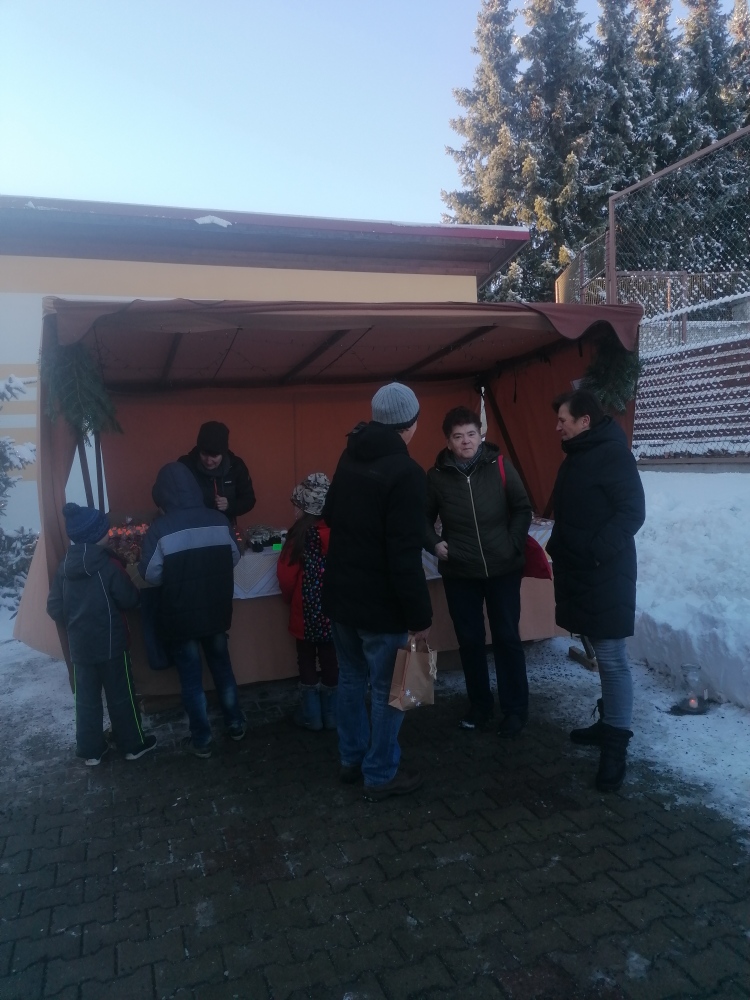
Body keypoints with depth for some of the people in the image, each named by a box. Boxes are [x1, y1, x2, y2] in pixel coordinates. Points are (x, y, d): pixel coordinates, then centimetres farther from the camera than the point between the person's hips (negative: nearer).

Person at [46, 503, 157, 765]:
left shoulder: (64, 567, -1)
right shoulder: (107, 565, -18)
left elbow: (54, 608, 3)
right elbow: (130, 600, -13)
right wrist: (129, 584, 7)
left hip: (79, 646, 5)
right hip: (111, 643, -5)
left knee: (86, 699, 14)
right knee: (121, 696, 9)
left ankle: (91, 750, 25)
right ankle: (133, 744, 22)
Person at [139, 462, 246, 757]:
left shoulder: (160, 529, -18)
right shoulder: (219, 520, -8)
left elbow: (151, 575, -13)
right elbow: (234, 559, 4)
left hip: (180, 616, -3)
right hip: (216, 611, 3)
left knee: (191, 678, 11)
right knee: (223, 668, 21)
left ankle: (202, 740, 21)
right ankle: (236, 724, 33)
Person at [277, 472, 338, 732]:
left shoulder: (301, 532, -15)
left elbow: (287, 574, -13)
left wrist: (290, 598, 7)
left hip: (308, 609, -4)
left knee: (307, 660, 13)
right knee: (330, 659, 14)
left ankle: (312, 715, 21)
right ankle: (331, 714, 26)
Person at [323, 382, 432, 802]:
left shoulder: (349, 459, 4)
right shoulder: (405, 472, -20)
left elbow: (330, 518, 19)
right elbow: (405, 556, -23)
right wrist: (421, 614, -17)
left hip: (341, 594, 8)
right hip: (381, 603, -8)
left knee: (352, 679, 21)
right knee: (387, 691, 7)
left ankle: (352, 759, 35)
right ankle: (381, 775, 21)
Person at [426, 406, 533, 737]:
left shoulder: (499, 466, -7)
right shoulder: (437, 475, -5)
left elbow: (522, 508, 2)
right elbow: (424, 516, 8)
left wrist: (514, 544, -6)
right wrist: (435, 543, -7)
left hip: (503, 569, -1)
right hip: (459, 573, 1)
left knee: (506, 638, 6)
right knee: (470, 641, 11)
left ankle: (516, 708, 21)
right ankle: (480, 704, 28)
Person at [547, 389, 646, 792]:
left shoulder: (612, 454, -13)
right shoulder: (576, 458, 15)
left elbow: (632, 513, -19)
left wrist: (595, 552, -25)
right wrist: (560, 551, 11)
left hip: (605, 575, -9)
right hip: (579, 573, 9)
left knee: (611, 658, -3)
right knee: (602, 655, 17)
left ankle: (615, 744, 4)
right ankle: (609, 722, 30)